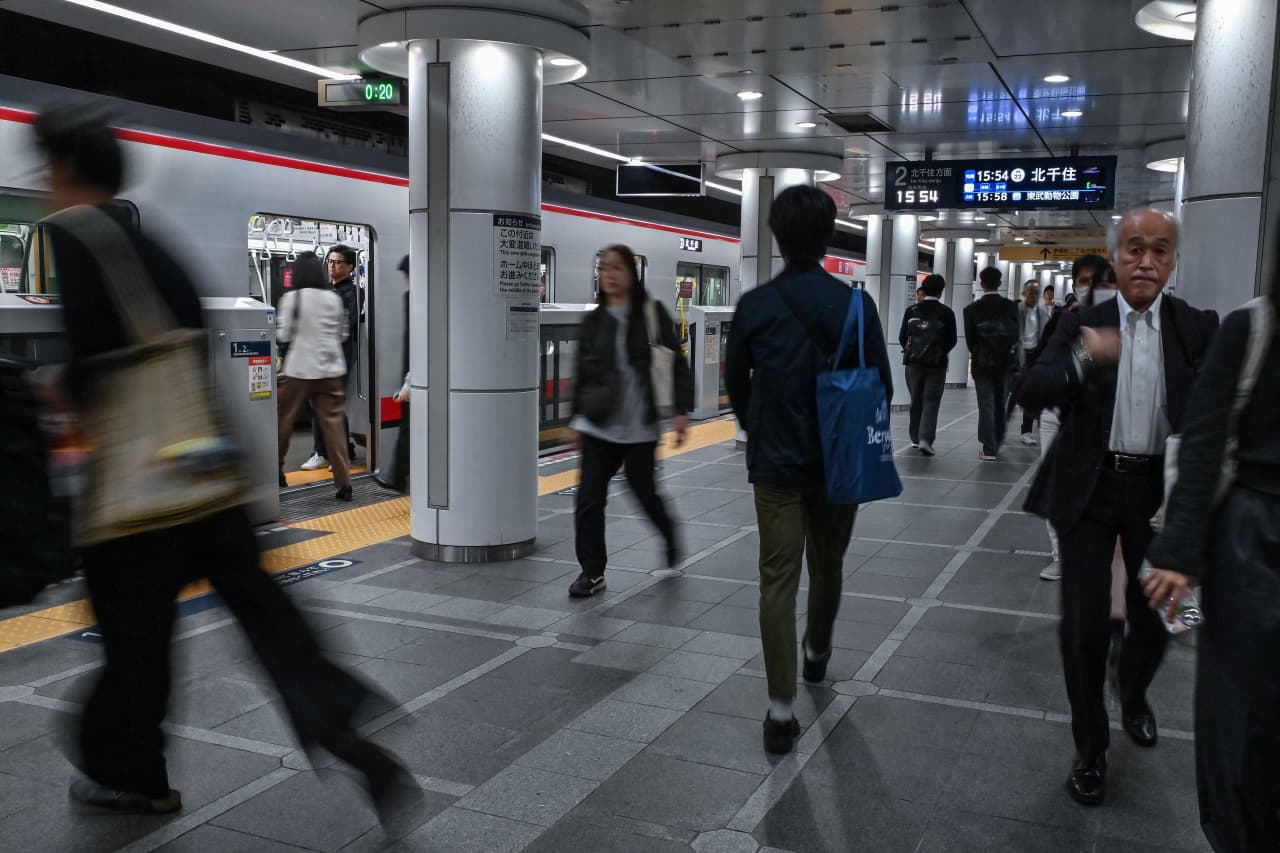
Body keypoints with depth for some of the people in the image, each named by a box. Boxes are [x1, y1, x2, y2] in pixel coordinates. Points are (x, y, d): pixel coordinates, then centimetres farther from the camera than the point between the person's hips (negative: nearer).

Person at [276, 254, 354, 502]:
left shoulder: (292, 298, -7)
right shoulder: (334, 299, 3)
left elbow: (283, 335, -4)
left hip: (300, 369, -3)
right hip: (331, 369, 3)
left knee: (285, 420, 14)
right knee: (333, 424, 1)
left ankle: (276, 470, 27)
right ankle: (344, 483, -3)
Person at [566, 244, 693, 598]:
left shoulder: (652, 313, -3)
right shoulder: (593, 321, 7)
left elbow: (676, 364, -5)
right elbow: (582, 373, 13)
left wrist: (681, 410, -13)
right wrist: (576, 419, 14)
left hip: (640, 425, -3)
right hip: (599, 425, 3)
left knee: (644, 492, 7)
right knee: (589, 498, -2)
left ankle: (670, 536, 39)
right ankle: (592, 572, 11)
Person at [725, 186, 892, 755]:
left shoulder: (755, 305, -7)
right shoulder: (856, 305, -8)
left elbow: (736, 384, 4)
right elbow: (882, 385, -3)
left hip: (775, 464, -1)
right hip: (839, 463, 1)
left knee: (778, 578, 0)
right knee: (827, 567, 21)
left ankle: (781, 710, -3)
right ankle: (817, 652, 46)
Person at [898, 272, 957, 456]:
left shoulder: (912, 310, -3)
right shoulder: (946, 313, -7)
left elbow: (902, 337, -1)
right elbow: (952, 341, -5)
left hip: (914, 362, 2)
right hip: (937, 363, -2)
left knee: (916, 400, 15)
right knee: (931, 402, 0)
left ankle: (915, 437, 22)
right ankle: (925, 439, -13)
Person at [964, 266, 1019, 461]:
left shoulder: (972, 309, -9)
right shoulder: (1011, 307, -4)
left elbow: (969, 338, -7)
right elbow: (1016, 336, -3)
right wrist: (1006, 349, 13)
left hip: (982, 362, -2)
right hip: (1005, 361, 2)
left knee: (986, 405, 0)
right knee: (1001, 404, 16)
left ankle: (989, 449, -3)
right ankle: (996, 443, 27)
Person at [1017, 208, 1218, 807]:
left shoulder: (1198, 328, -1)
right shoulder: (1083, 325, -2)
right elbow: (1030, 393, -14)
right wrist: (1082, 358, -32)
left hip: (1158, 490, 1)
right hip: (1091, 488, -1)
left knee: (1155, 615, 16)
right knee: (1084, 622, 0)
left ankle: (1133, 693, 49)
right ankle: (1090, 747, 19)